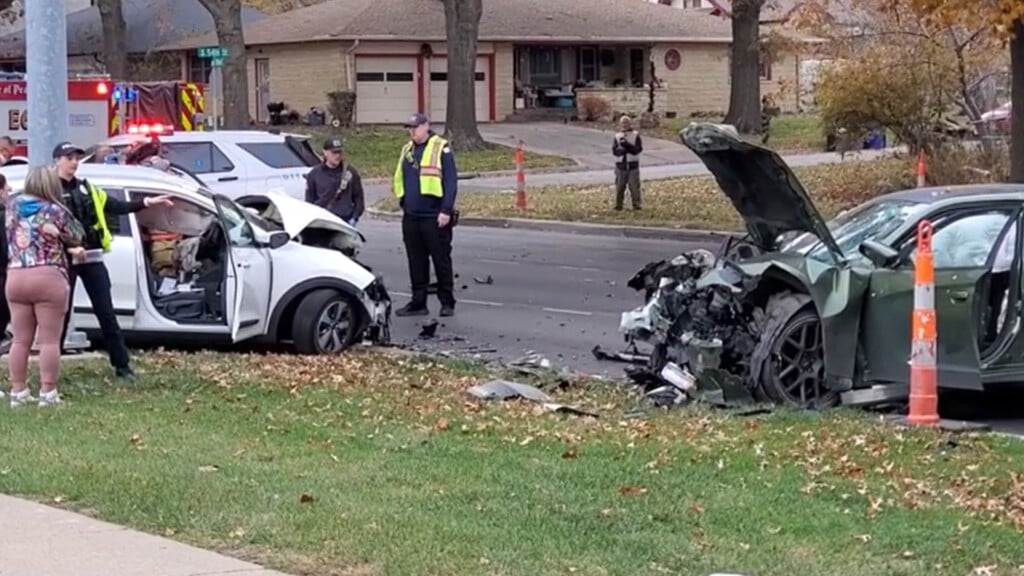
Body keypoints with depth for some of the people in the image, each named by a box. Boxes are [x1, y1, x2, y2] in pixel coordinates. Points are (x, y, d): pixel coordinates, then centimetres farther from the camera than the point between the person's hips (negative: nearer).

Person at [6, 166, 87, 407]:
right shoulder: (54, 211, -6)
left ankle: (18, 392, 12)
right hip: (48, 278, -5)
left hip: (15, 278, 5)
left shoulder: (13, 206, 8)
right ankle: (47, 393, -3)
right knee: (50, 340, 0)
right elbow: (77, 236, 6)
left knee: (21, 340, 11)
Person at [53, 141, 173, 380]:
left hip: (92, 258, 5)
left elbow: (117, 207, 15)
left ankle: (122, 365, 10)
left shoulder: (87, 189, 14)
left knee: (106, 313, 6)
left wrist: (147, 202, 6)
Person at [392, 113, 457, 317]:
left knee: (441, 260, 2)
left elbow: (450, 181, -12)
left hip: (434, 217, -6)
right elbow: (399, 180, 22)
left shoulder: (441, 149, -7)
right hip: (411, 217, 6)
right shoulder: (407, 150, 14)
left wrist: (446, 210, -18)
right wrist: (403, 203, 14)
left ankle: (447, 302, 9)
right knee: (416, 262, 10)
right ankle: (418, 302, 16)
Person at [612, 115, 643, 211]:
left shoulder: (635, 135, 3)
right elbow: (614, 150, -1)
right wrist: (622, 148, -20)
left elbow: (639, 148, -6)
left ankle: (636, 204, 4)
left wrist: (628, 146, -18)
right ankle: (618, 204, 9)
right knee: (620, 185, 2)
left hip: (633, 164, -1)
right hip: (621, 164, 1)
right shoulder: (617, 136, 8)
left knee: (634, 185, -2)